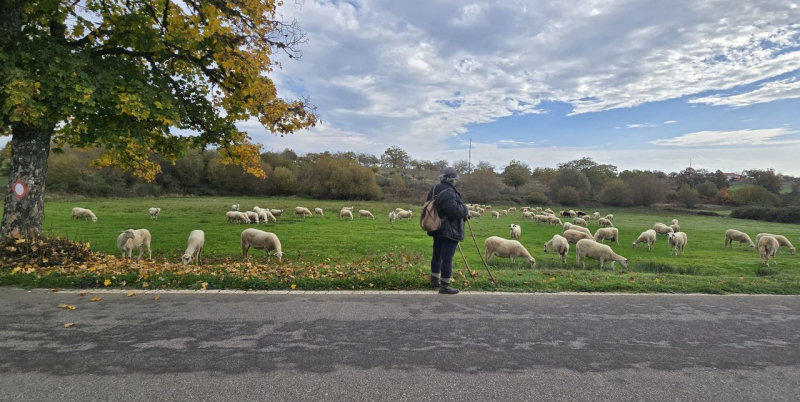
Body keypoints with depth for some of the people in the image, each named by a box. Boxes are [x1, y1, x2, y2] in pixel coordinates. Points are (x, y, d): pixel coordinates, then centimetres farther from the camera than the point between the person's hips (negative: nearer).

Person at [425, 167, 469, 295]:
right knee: (447, 258, -4)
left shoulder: (435, 189, 10)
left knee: (437, 255, 20)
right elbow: (454, 210, -31)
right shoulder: (448, 192, -22)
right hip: (449, 230, -10)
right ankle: (444, 286, 2)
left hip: (437, 228, 10)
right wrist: (465, 211, -11)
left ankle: (434, 280, 34)